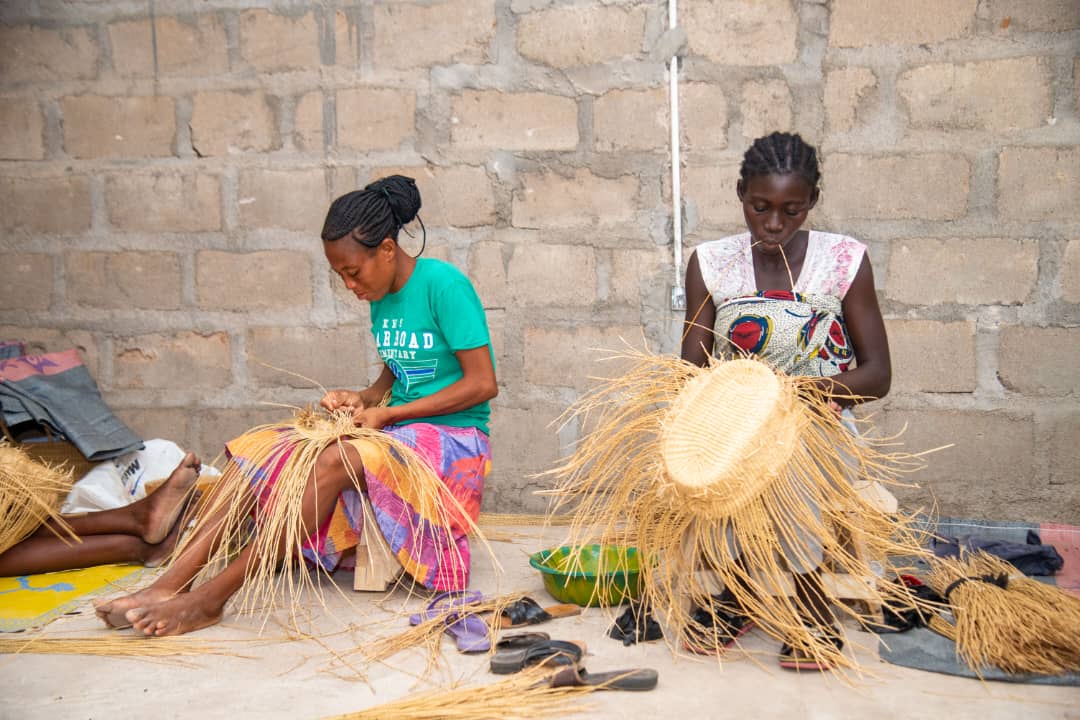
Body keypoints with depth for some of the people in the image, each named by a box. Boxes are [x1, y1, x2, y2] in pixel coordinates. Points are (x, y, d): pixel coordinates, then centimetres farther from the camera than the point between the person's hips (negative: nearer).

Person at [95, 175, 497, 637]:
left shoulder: (443, 284, -13)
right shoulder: (382, 297, 10)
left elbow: (483, 384, -15)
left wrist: (387, 414, -15)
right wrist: (364, 399, 0)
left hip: (453, 438, -8)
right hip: (394, 430, 8)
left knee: (335, 461, -35)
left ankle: (211, 598, -31)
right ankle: (172, 582, -22)